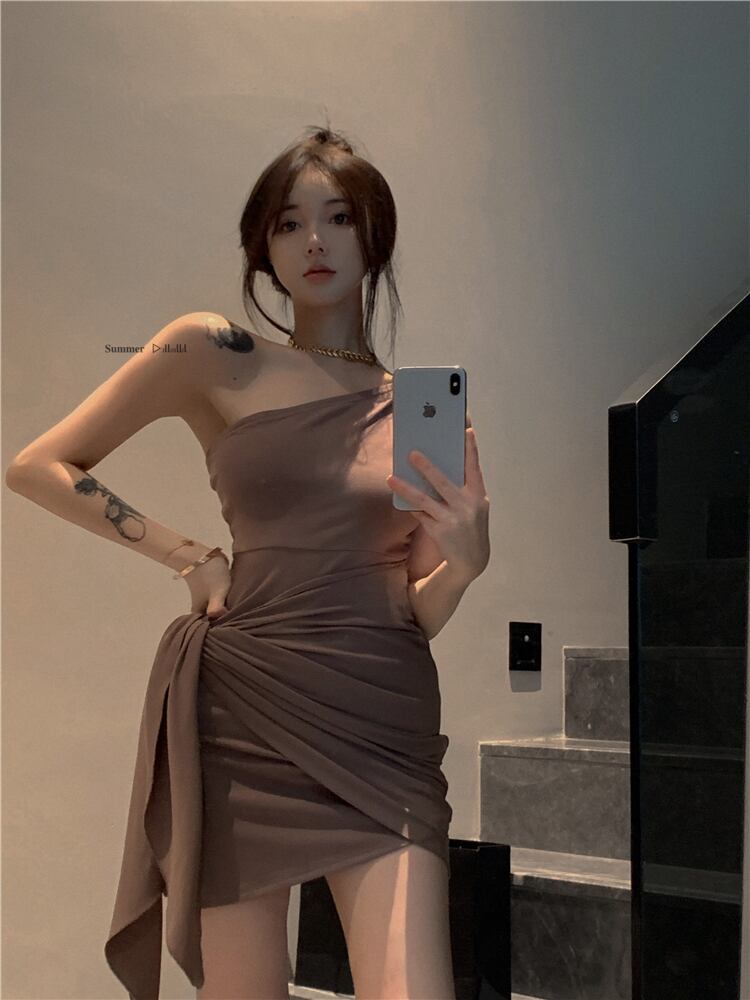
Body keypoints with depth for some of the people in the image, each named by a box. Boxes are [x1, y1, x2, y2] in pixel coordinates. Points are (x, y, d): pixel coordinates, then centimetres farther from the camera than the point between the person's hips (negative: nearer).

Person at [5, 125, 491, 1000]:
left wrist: (466, 558, -11)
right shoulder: (212, 355, 3)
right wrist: (189, 558, 0)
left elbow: (417, 612, 11)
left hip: (383, 729, 1)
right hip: (245, 714, -1)